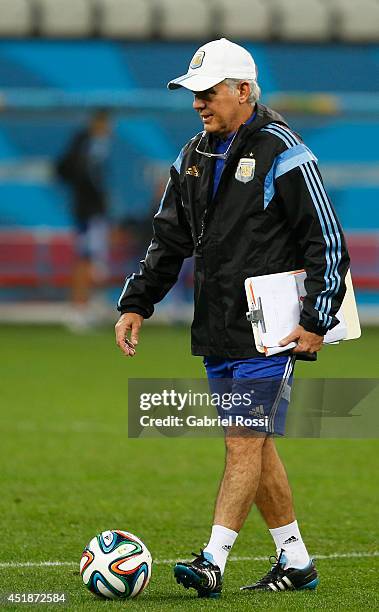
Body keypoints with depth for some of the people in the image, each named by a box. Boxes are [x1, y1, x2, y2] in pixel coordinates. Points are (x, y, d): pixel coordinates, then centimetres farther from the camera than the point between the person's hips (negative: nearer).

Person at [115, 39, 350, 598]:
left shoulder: (282, 154, -10)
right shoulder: (194, 157, 12)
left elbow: (328, 243, -10)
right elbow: (169, 240, 19)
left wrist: (317, 320, -15)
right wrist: (136, 304, 10)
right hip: (218, 332, 8)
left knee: (245, 443, -11)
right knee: (253, 446, 10)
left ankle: (213, 562, -14)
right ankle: (296, 562, 18)